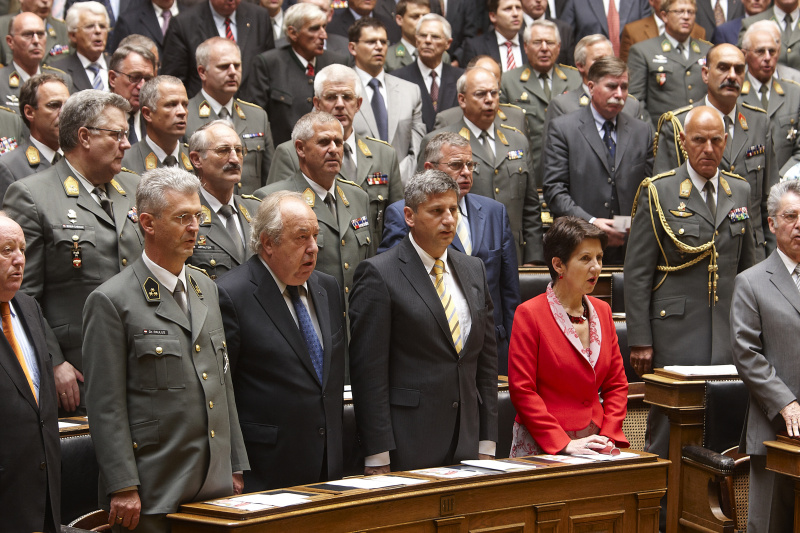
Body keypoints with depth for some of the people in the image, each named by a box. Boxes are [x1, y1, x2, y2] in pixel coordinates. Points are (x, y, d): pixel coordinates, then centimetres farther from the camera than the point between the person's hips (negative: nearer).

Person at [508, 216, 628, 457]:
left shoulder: (602, 311, 14)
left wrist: (608, 436, 0)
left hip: (594, 443, 5)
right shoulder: (529, 313, -5)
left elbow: (616, 383, 15)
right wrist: (564, 444, -14)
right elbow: (522, 390, -8)